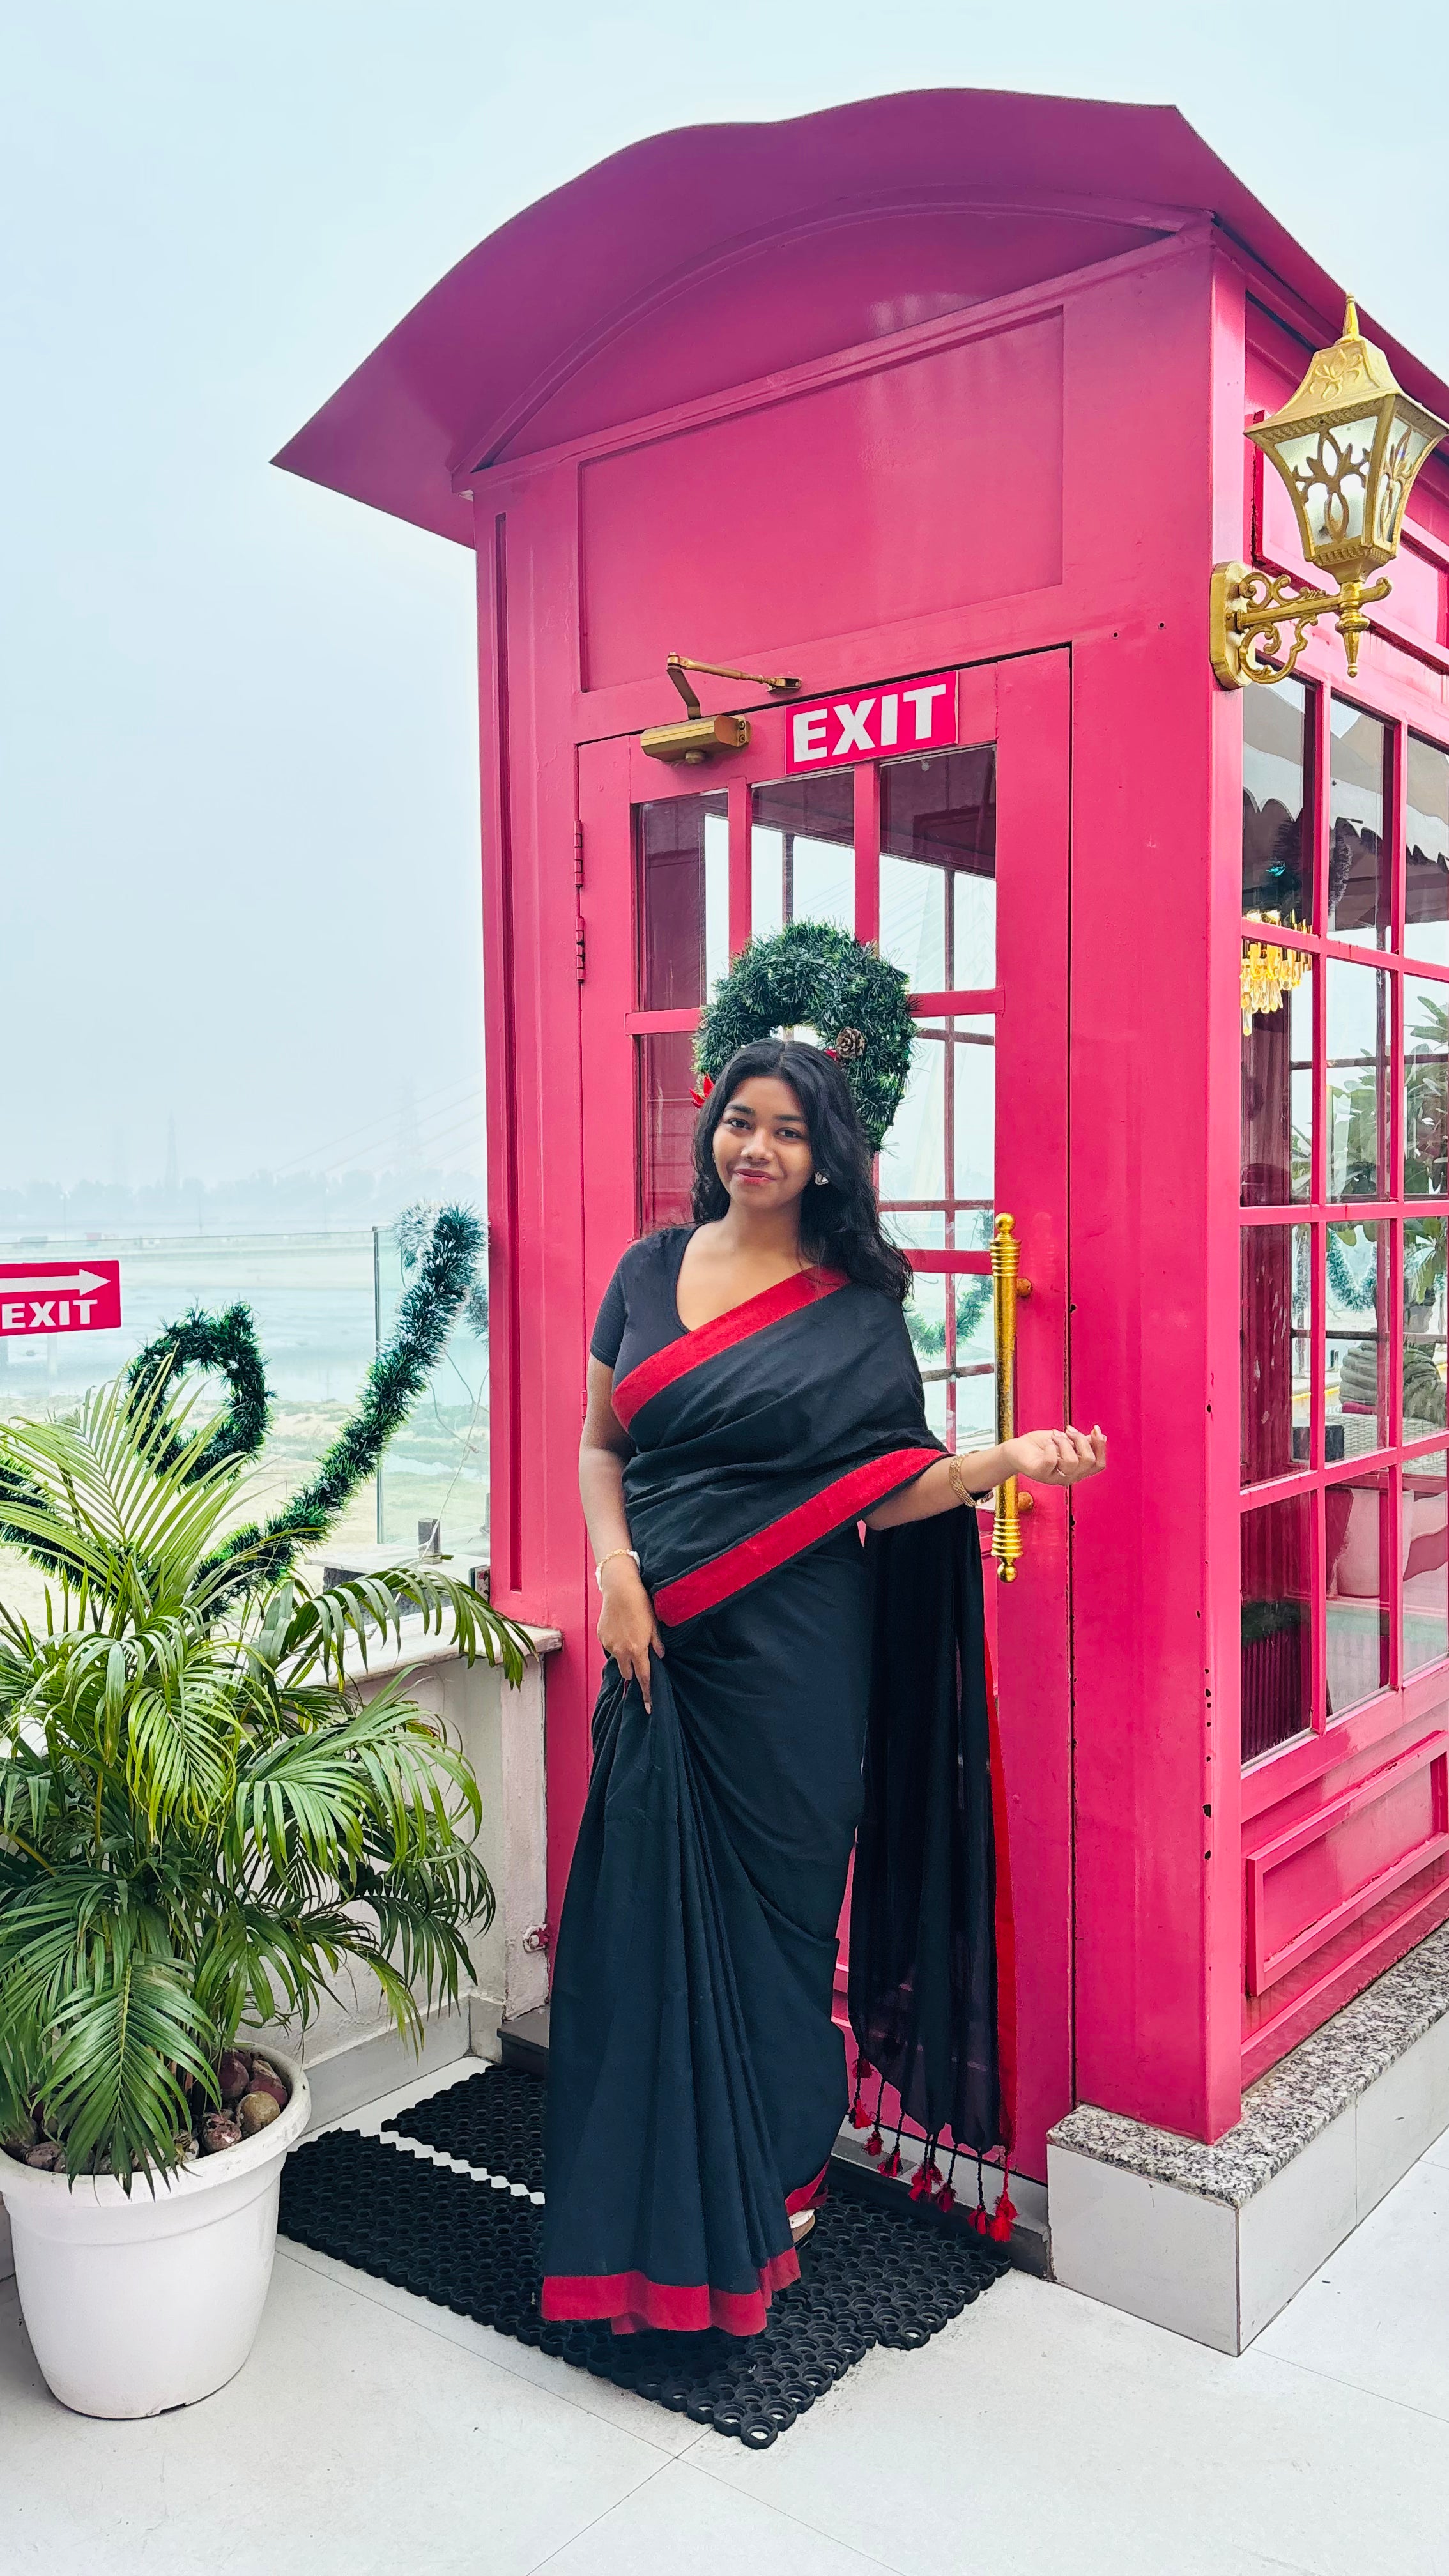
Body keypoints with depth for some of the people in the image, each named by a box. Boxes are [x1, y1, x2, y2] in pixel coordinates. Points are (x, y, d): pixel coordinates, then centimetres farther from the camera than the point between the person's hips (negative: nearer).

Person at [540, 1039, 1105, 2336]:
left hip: (785, 1656, -2)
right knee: (651, 1909, 6)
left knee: (770, 1911, 7)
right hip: (659, 1644, 3)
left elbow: (882, 1496, -4)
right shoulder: (652, 1270, 7)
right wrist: (618, 1570, -7)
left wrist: (1012, 1458, -18)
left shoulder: (856, 1307, -1)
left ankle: (772, 2188, 29)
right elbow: (600, 1447, 9)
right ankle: (660, 2210, 25)